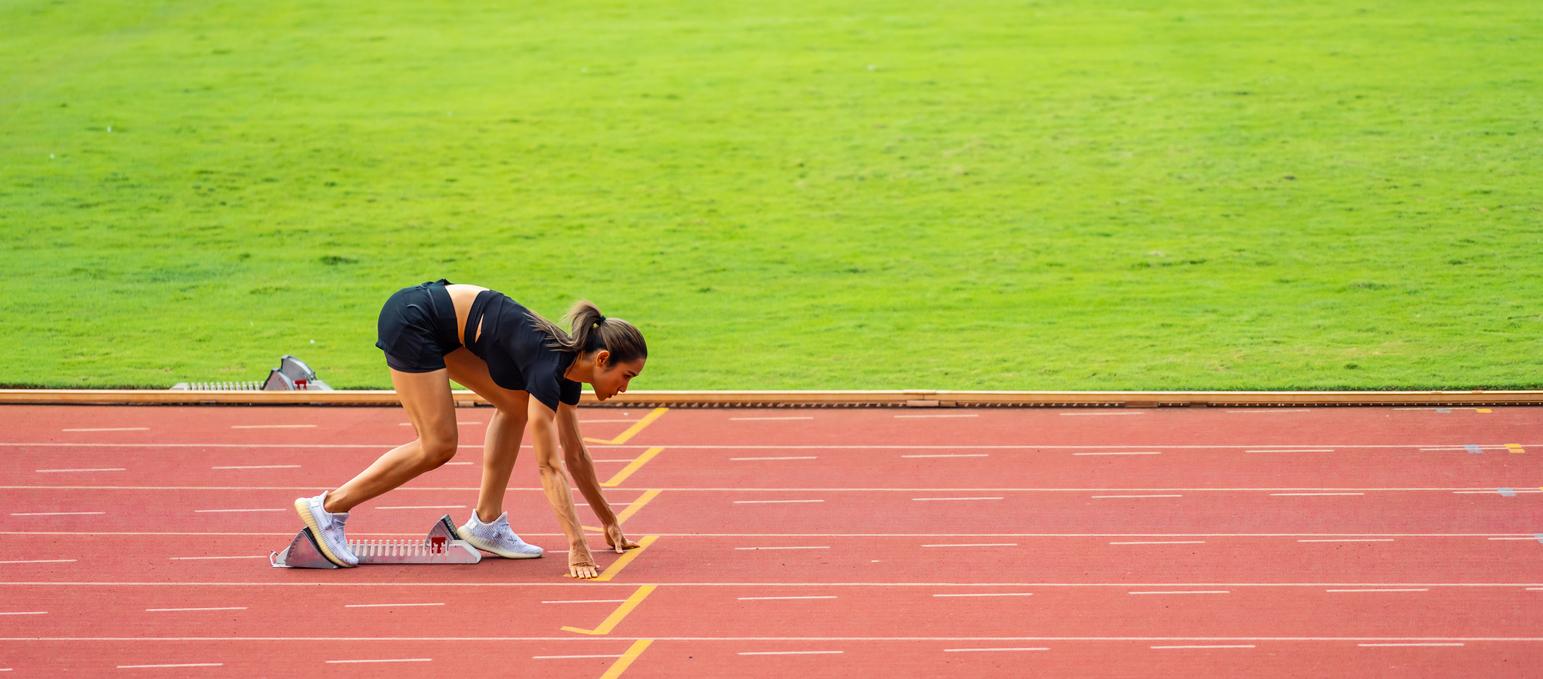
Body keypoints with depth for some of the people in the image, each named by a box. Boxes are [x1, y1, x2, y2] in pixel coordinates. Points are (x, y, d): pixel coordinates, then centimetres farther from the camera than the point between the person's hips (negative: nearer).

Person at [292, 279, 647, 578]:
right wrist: (577, 546, -28)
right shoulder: (549, 366, -22)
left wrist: (609, 521, 20)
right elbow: (549, 465, -25)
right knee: (438, 446, -8)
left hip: (441, 323, 9)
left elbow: (575, 453, 16)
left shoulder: (568, 366, 3)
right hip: (412, 320, -9)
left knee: (515, 404, 7)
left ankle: (486, 524, 8)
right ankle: (329, 508, -2)